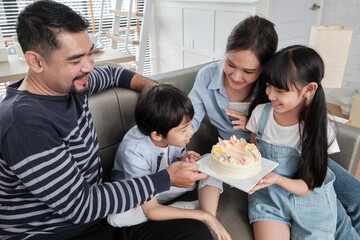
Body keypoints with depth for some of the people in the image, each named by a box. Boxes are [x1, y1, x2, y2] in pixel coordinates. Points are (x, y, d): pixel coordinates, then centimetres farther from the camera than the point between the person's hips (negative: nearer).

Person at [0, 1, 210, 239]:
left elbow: (110, 73, 21)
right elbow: (80, 206, -25)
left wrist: (153, 86, 4)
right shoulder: (24, 123, -26)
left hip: (99, 216, 7)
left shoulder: (71, 85, -1)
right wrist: (167, 178, -22)